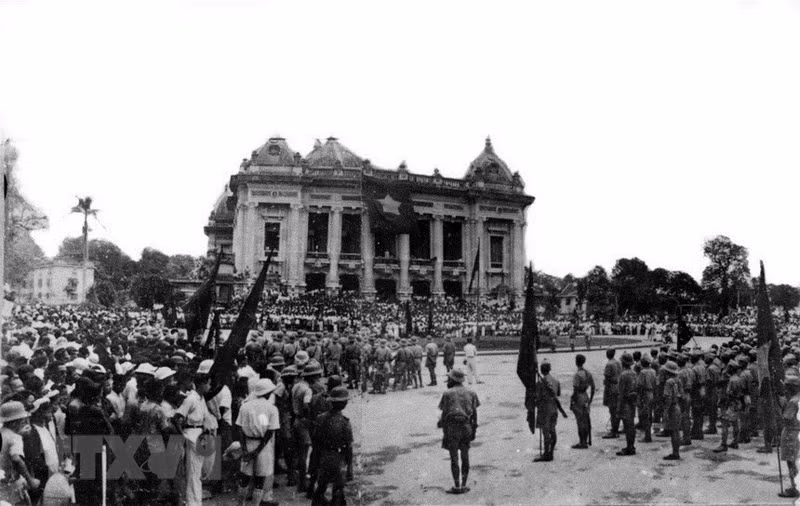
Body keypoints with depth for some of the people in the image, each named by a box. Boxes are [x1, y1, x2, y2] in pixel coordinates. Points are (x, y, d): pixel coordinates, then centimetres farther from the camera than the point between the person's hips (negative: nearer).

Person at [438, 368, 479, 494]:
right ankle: (463, 485, 12)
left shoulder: (447, 393, -3)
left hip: (452, 427, -3)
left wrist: (444, 432, 0)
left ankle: (457, 486, 3)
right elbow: (474, 413, 8)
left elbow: (444, 414, -5)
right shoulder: (471, 393, 9)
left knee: (454, 458, 3)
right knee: (465, 457, 11)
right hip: (466, 427, 3)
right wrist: (474, 430, 13)